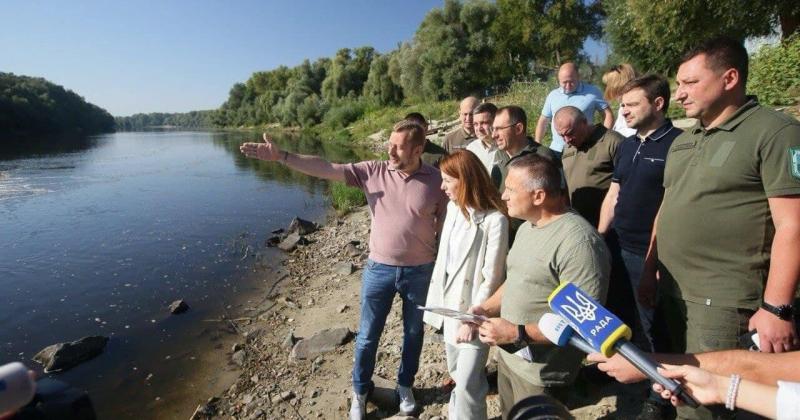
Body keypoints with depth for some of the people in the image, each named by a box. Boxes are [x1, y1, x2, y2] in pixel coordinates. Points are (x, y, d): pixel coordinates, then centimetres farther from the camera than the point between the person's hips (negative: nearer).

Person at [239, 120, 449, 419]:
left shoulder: (437, 180, -9)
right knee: (367, 335, 15)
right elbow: (325, 168, -12)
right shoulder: (373, 171, -7)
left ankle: (405, 386, 45)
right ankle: (360, 390, 40)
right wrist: (281, 156, -21)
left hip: (420, 272, 0)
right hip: (379, 269, 1)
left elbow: (446, 226, -3)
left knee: (413, 333, 19)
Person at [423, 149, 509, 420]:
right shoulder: (453, 208, 1)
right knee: (457, 372, 23)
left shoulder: (494, 220, -22)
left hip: (473, 311, -7)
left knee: (466, 382, -1)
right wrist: (436, 301, 10)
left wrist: (472, 320, -15)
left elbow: (491, 278, -18)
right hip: (450, 303, 7)